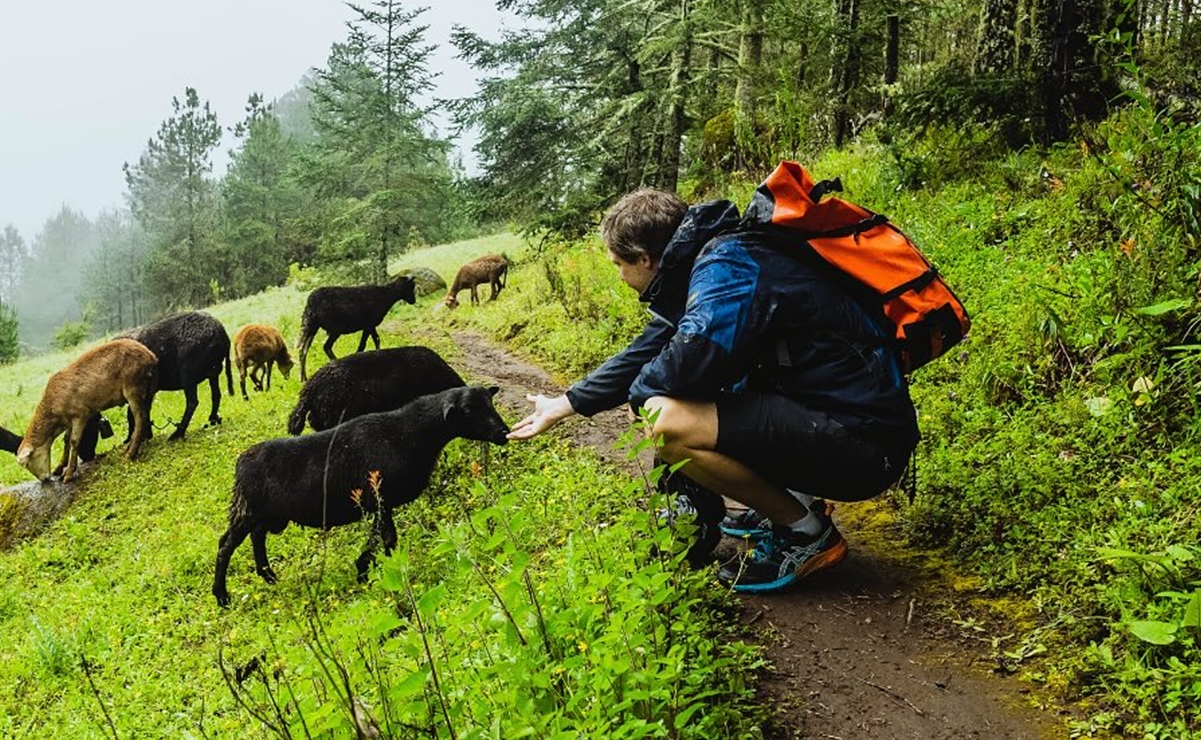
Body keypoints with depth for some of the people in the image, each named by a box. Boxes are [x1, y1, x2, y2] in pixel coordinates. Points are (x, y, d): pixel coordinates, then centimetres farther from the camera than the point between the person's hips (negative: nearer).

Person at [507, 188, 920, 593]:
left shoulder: (728, 266, -18)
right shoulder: (700, 263, 11)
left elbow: (694, 358, -32)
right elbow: (646, 352, 20)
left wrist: (640, 390, -8)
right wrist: (564, 405, 27)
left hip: (864, 441, -10)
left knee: (669, 422, -24)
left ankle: (809, 534, -5)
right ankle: (792, 500, 15)